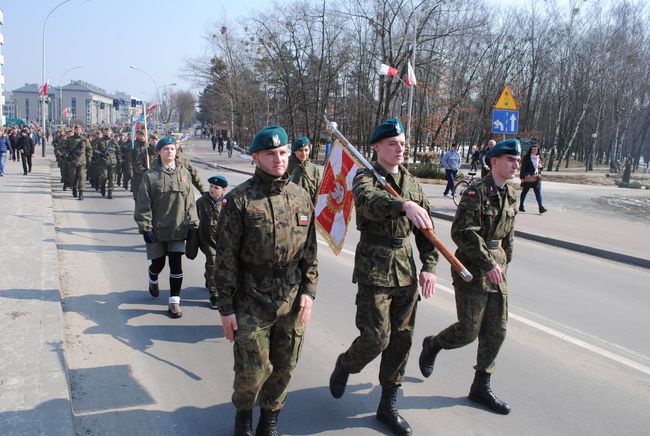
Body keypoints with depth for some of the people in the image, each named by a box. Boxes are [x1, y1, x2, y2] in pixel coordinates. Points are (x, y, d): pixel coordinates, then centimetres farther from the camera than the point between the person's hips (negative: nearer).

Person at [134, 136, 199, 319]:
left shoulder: (184, 173, 1)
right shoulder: (150, 175, -7)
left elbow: (190, 201, 4)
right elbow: (143, 204, -8)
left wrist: (192, 224, 0)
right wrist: (145, 227, -12)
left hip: (178, 229, 1)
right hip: (157, 229, -1)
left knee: (177, 266, -1)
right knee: (158, 262, 14)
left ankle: (174, 302, 10)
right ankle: (153, 281, 49)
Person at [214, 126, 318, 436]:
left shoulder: (301, 196, 4)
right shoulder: (239, 199, -10)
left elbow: (310, 249, 9)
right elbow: (227, 258, -8)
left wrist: (309, 290, 1)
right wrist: (226, 307, -7)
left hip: (293, 301, 4)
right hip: (252, 301, -4)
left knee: (284, 367, 14)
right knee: (253, 369, 4)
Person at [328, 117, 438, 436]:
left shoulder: (412, 182, 10)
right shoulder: (365, 178, -7)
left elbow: (425, 229, 12)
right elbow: (368, 201, -33)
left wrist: (429, 266, 1)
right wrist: (404, 204, -51)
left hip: (406, 271, 6)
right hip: (374, 271, -6)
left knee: (401, 339, 9)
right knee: (376, 338, -6)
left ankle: (388, 405, 25)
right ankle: (344, 367, 28)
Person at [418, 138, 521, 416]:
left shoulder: (511, 196, 12)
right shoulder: (476, 191, -14)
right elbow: (462, 232, -21)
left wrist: (503, 264, 17)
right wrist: (488, 264, -20)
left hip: (496, 271, 8)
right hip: (472, 270, -7)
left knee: (497, 330, 9)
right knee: (468, 331, -3)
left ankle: (481, 387, 22)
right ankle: (433, 344, 28)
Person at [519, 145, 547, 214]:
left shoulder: (539, 158, 11)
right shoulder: (526, 158, -4)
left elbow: (541, 167, 22)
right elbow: (523, 168, -6)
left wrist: (541, 166, -3)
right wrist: (522, 178, -11)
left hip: (537, 179, 4)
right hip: (527, 179, -4)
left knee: (538, 193, -4)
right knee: (524, 192, 7)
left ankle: (541, 207, -8)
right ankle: (521, 206, 19)